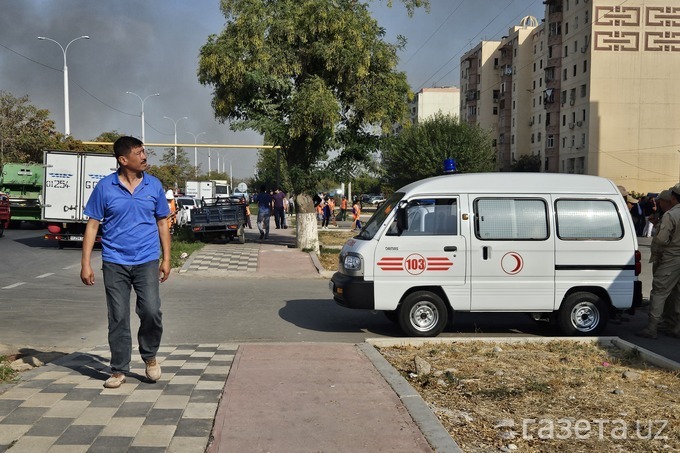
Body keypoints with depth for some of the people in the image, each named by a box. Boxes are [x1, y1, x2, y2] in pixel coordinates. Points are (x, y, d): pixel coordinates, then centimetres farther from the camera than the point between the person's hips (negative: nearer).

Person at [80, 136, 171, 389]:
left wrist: (166, 259, 7)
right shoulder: (105, 187, -2)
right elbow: (92, 225, 1)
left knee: (151, 311, -10)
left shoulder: (154, 186, 4)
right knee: (118, 318, 4)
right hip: (115, 262, -1)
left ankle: (150, 357, 16)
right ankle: (119, 370, 17)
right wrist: (85, 263, -3)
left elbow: (162, 223, 11)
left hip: (147, 261, 1)